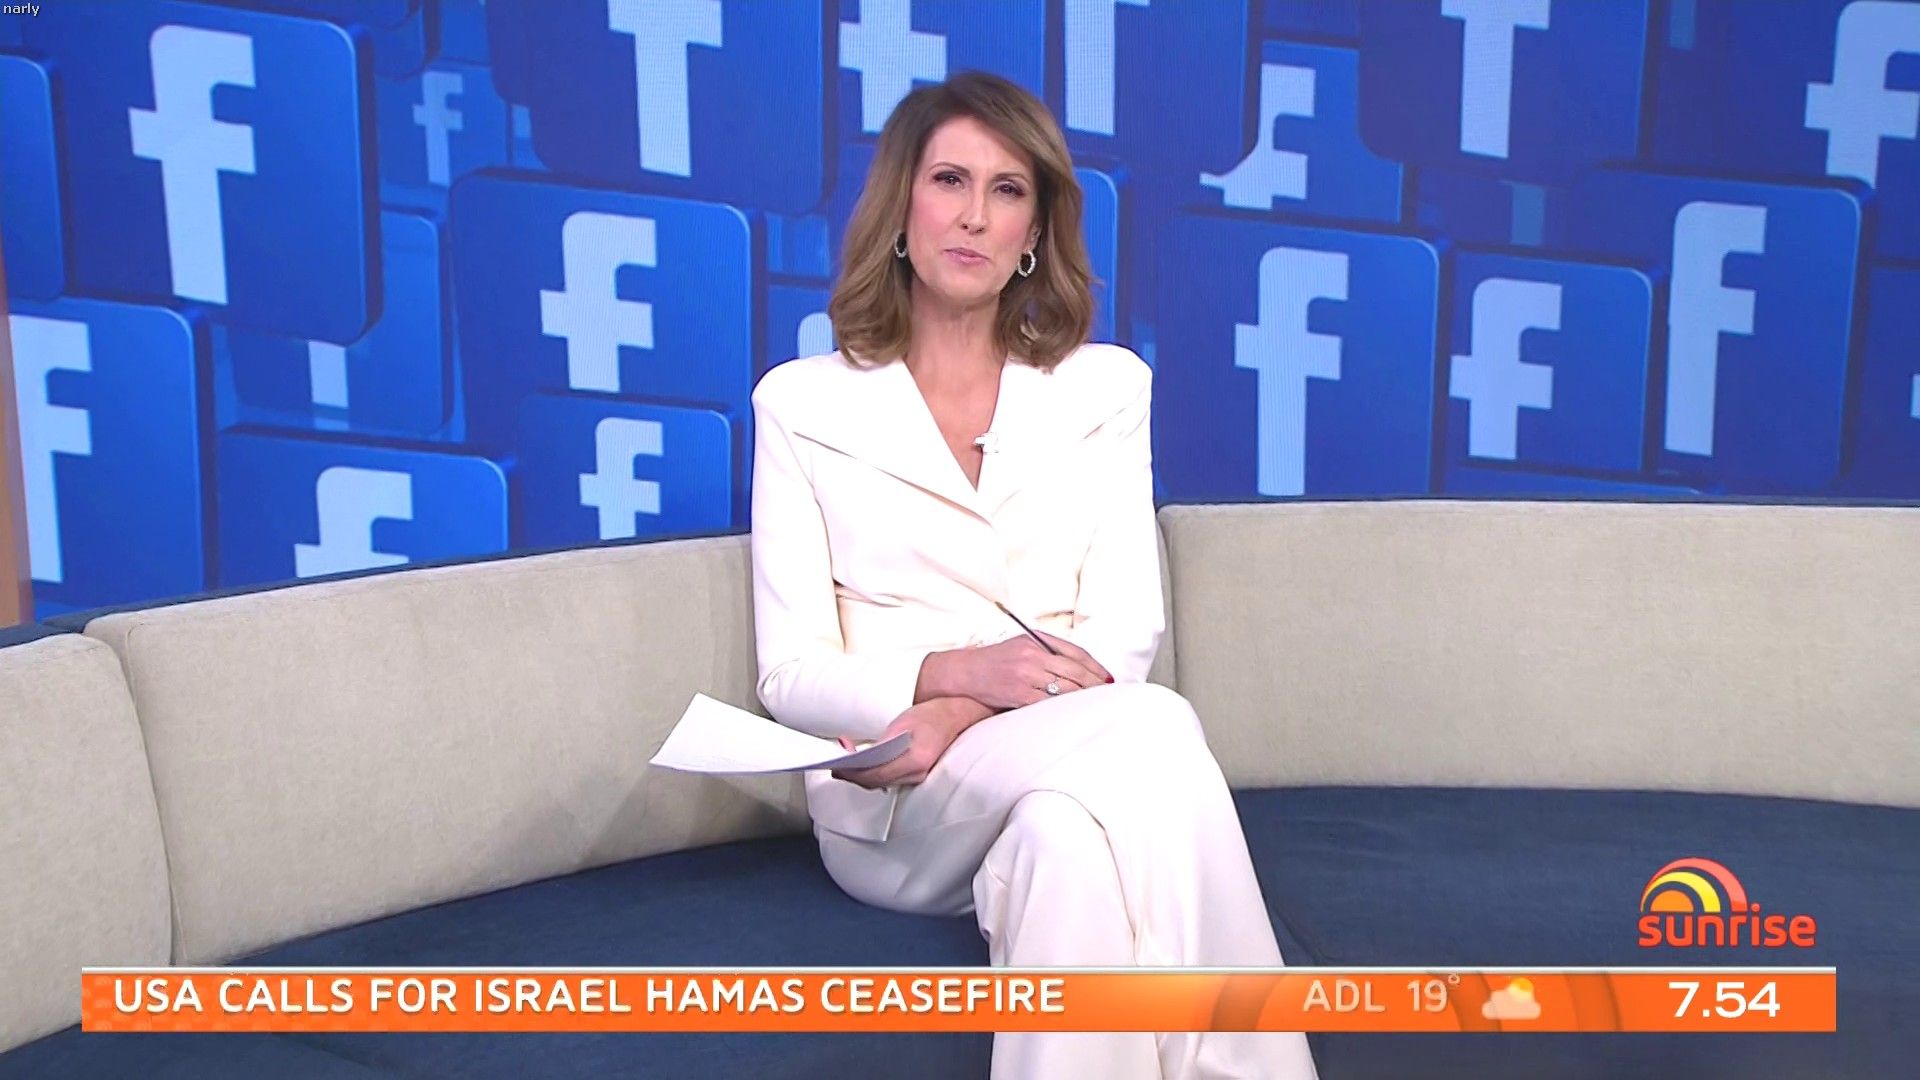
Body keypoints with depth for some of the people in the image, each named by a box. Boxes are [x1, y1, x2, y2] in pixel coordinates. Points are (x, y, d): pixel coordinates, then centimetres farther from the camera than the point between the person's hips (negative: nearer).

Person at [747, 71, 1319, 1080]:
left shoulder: (1106, 388, 15)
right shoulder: (801, 402, 9)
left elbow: (1125, 640, 3)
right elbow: (793, 676, 2)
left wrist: (961, 720, -17)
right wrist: (957, 670, -20)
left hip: (1067, 761, 2)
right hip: (885, 798, -2)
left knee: (1073, 825, -38)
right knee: (1146, 734, -33)